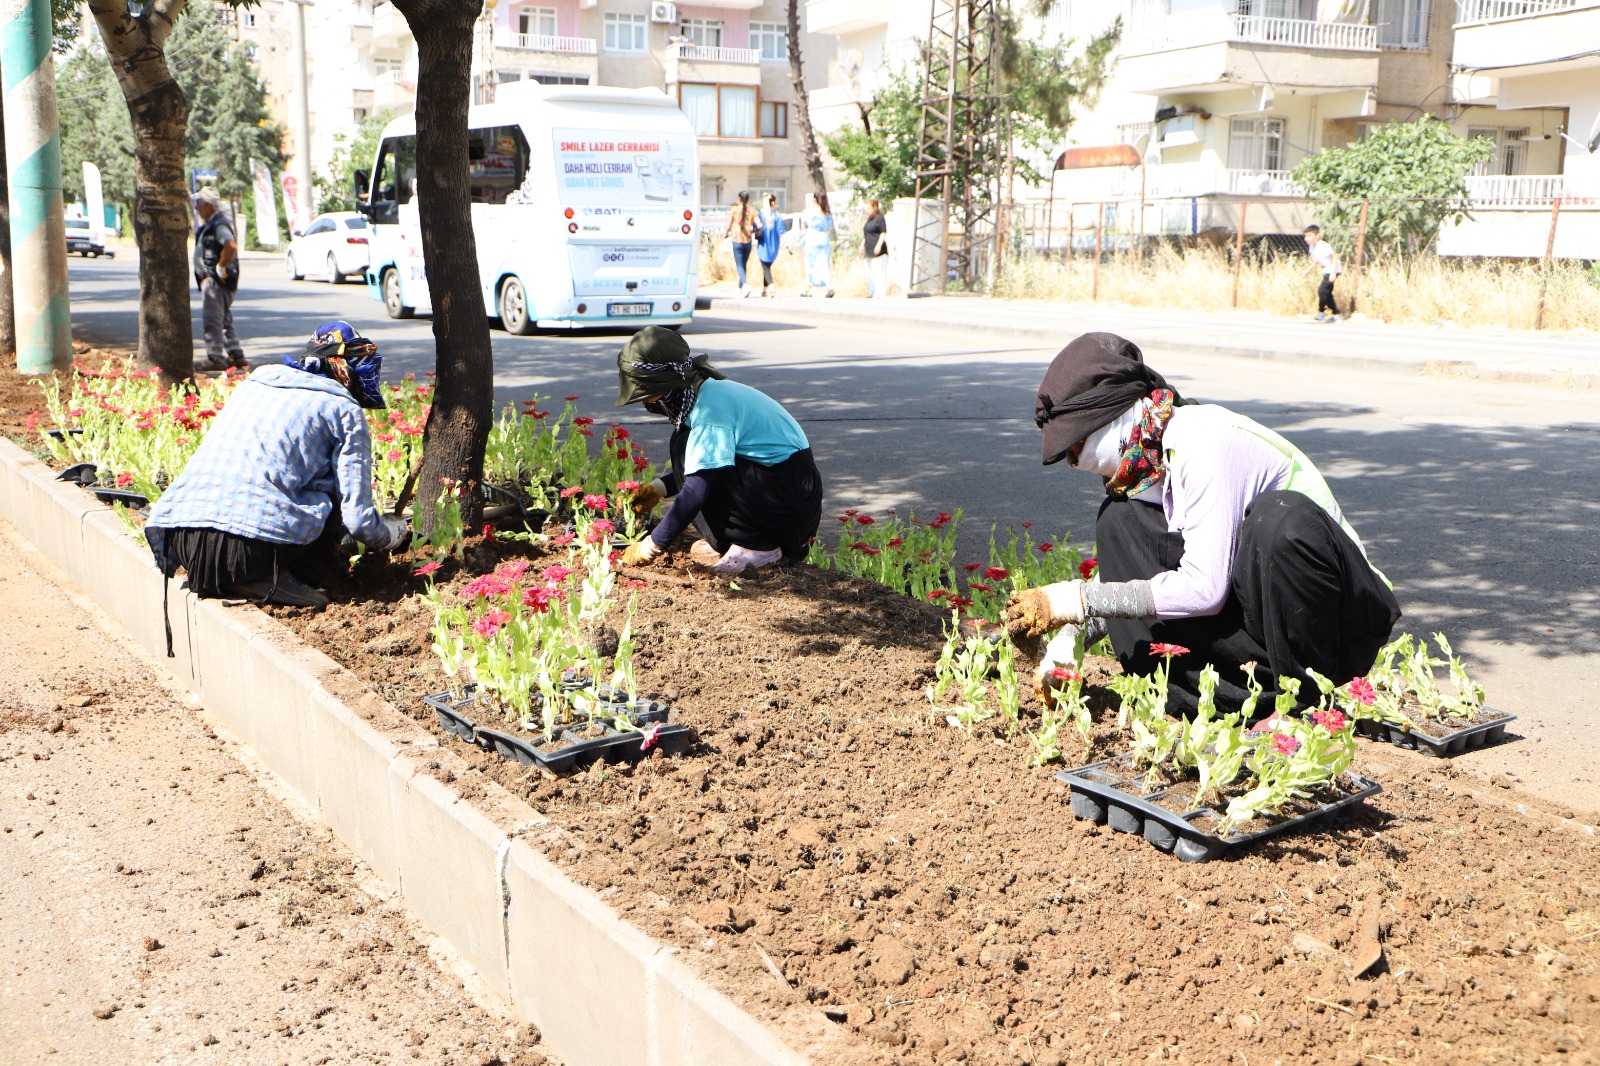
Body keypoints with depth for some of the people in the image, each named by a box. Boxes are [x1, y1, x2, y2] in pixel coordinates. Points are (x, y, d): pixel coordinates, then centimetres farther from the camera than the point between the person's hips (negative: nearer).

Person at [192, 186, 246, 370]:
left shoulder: (219, 224, -16)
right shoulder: (209, 224, 17)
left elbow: (232, 246, -32)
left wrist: (220, 268, -24)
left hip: (216, 281, -11)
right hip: (210, 279, 11)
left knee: (212, 320, -8)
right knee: (224, 319, 14)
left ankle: (215, 358, -6)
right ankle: (236, 355, 18)